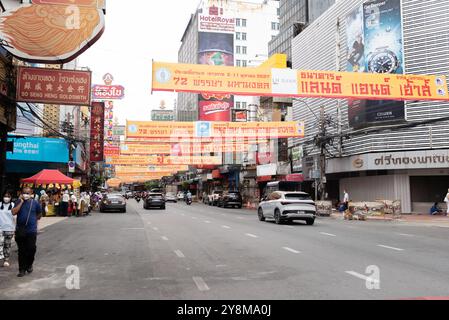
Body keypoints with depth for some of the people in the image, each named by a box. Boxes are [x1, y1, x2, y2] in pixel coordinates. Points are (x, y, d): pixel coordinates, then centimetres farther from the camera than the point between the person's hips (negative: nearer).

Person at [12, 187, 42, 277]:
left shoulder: (35, 203, 0)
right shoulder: (19, 202, 2)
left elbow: (39, 215, 14)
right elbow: (14, 212, -14)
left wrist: (33, 220, 9)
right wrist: (21, 202, -13)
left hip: (31, 230, -1)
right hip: (20, 231, 1)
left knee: (31, 249, 1)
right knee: (21, 251, 6)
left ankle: (29, 265, 27)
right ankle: (22, 270, 15)